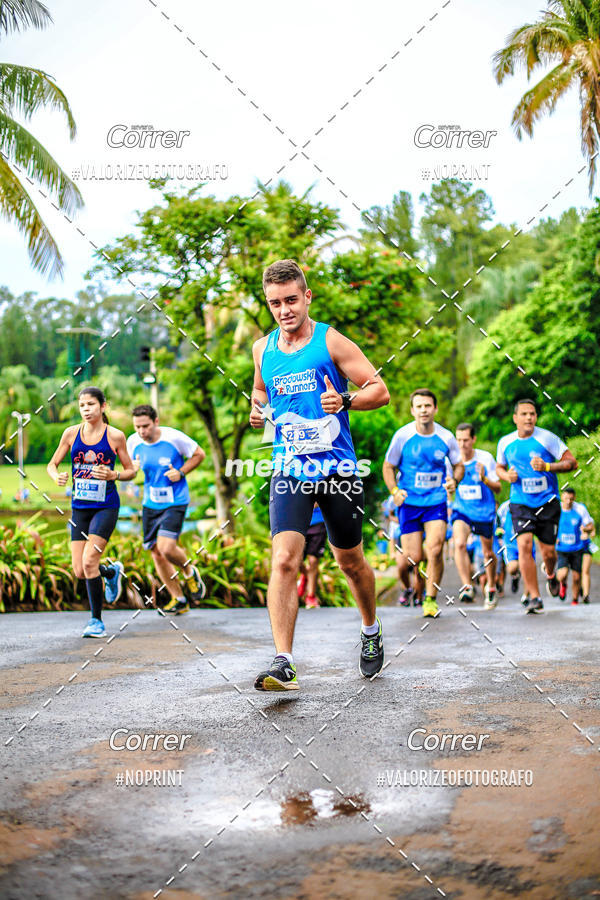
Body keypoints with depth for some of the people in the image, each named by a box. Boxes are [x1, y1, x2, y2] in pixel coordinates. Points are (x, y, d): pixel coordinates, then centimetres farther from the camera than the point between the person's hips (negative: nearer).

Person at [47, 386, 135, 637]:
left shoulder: (115, 436, -4)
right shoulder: (71, 433, 3)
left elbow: (131, 471, 4)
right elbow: (52, 464, 10)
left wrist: (113, 475, -16)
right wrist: (57, 477, -12)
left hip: (106, 506, -4)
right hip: (79, 507, 4)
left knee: (89, 561, -17)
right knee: (80, 571, 1)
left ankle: (96, 621, -1)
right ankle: (111, 572, 36)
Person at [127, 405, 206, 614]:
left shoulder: (174, 438, -14)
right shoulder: (133, 442, -3)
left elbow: (199, 454, 1)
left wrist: (181, 473, -12)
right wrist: (133, 469, -10)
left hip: (175, 502, -5)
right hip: (150, 504, 5)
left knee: (166, 548, -20)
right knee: (156, 552, 5)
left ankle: (189, 571, 14)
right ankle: (178, 599, 19)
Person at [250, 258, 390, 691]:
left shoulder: (331, 342, -5)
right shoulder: (263, 348, 8)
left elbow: (380, 390, -4)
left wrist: (345, 401, -24)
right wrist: (258, 409, 5)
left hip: (338, 469, -2)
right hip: (289, 471, 2)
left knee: (351, 561, 13)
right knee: (284, 561, -16)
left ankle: (371, 631, 40)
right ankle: (284, 663, -17)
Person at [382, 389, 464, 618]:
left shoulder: (446, 437, -1)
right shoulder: (402, 436, -5)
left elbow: (458, 465, 13)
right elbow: (388, 466, 6)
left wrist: (454, 480, -8)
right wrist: (394, 491, -10)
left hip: (437, 501, 1)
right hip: (409, 502, -1)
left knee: (435, 550, -17)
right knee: (412, 557, -4)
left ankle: (431, 599, -2)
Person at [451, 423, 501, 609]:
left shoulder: (485, 458, -12)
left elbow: (498, 489, -7)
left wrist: (484, 479, -26)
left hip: (484, 511, 0)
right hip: (461, 510, 0)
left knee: (488, 553, 12)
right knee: (459, 543, -27)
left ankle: (491, 587, 37)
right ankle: (467, 587, -25)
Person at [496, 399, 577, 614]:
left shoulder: (547, 438, -7)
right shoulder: (505, 442, 2)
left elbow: (572, 462, -5)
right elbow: (499, 467, 20)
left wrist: (548, 466, -21)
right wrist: (507, 476, -4)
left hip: (548, 502, -1)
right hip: (521, 503, 1)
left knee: (548, 551, 3)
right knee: (524, 545, -18)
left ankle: (551, 574, 42)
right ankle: (534, 598, -11)